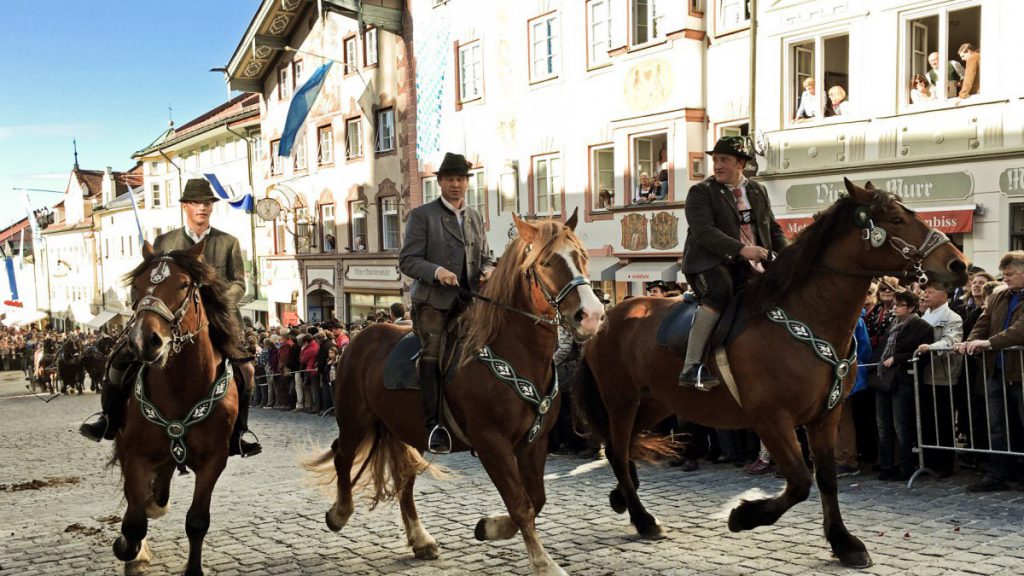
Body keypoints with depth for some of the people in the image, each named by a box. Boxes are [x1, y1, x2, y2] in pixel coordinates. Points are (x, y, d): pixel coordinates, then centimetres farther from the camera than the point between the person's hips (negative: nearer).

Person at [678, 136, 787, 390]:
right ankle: (691, 367, -36)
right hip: (708, 263, -6)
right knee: (720, 290, -34)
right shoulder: (701, 192, -1)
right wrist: (741, 249, -27)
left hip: (746, 265, 6)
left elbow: (773, 229, 24)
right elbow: (704, 231, -16)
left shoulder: (758, 191, 17)